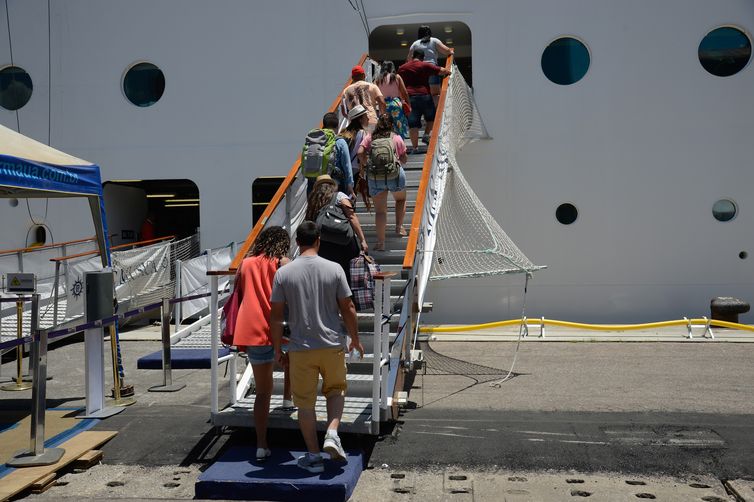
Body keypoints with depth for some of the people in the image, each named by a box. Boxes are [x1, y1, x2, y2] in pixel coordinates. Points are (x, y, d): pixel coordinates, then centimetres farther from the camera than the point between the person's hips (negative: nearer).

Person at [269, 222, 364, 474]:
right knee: (335, 389, 23)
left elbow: (276, 316, -2)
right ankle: (332, 433, 3)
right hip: (333, 344, 0)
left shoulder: (283, 273, -4)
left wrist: (278, 349, 9)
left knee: (305, 403, 11)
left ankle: (313, 456, 17)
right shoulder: (334, 269, -5)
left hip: (300, 348, 0)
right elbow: (348, 308, -2)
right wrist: (355, 339, 11)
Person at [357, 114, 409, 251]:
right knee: (401, 199, 28)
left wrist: (365, 164, 7)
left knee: (380, 210, 5)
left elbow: (360, 152, -8)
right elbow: (404, 159, 7)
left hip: (374, 177, 1)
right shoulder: (397, 138, 3)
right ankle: (399, 227, 23)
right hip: (394, 174, -1)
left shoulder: (369, 138, 6)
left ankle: (380, 242, 0)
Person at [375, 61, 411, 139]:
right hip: (396, 103, -1)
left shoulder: (378, 79, 9)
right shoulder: (397, 77, 6)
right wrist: (408, 105, 11)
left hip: (383, 106, 2)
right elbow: (405, 93, 4)